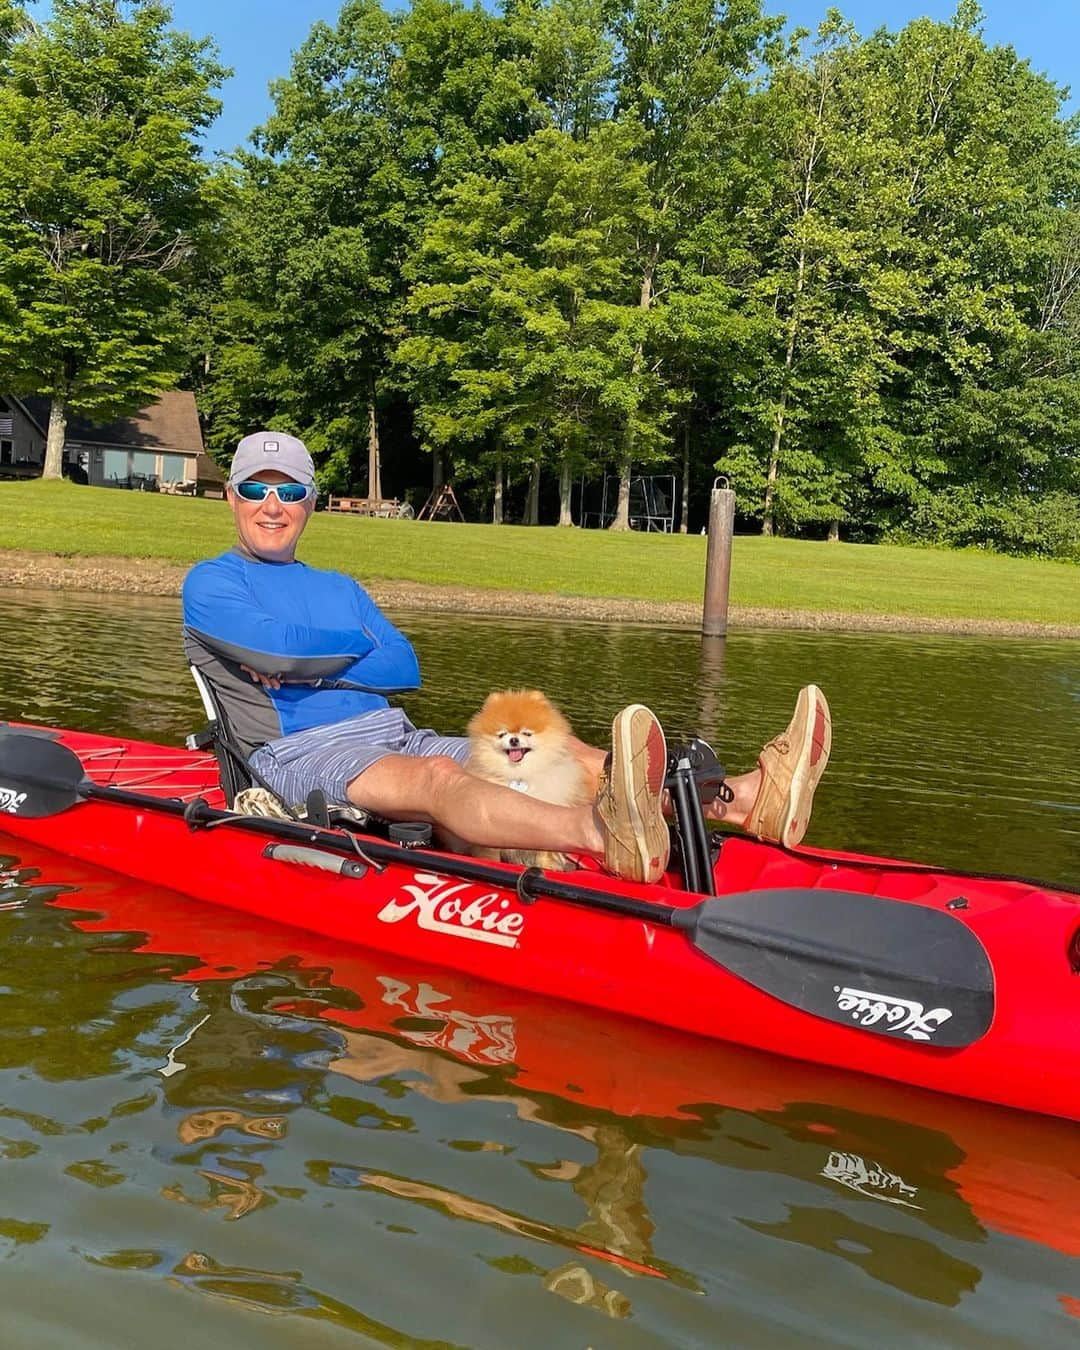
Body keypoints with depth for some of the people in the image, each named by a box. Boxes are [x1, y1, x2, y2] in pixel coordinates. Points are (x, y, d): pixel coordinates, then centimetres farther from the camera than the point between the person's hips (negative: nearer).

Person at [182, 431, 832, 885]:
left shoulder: (339, 589, 27)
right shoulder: (211, 581, 10)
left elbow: (406, 671, 9)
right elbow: (276, 647, -12)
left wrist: (311, 667, -4)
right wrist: (358, 646, 6)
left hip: (396, 737, 7)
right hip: (304, 753, -6)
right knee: (436, 776, -39)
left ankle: (748, 799, -31)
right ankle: (600, 833, -69)